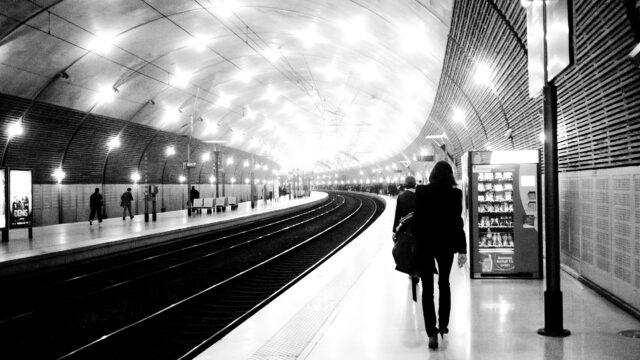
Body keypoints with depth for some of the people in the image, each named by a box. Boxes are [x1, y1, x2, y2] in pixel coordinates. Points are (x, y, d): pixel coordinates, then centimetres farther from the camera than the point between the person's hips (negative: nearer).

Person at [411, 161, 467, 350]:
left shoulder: (421, 191, -6)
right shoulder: (454, 194, -8)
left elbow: (416, 219, -4)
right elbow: (457, 222, -10)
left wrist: (414, 241, 5)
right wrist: (462, 249, -7)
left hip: (424, 244, -1)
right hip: (446, 244, 1)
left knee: (427, 288, 3)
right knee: (444, 284, 21)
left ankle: (432, 332, -4)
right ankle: (443, 324, 29)